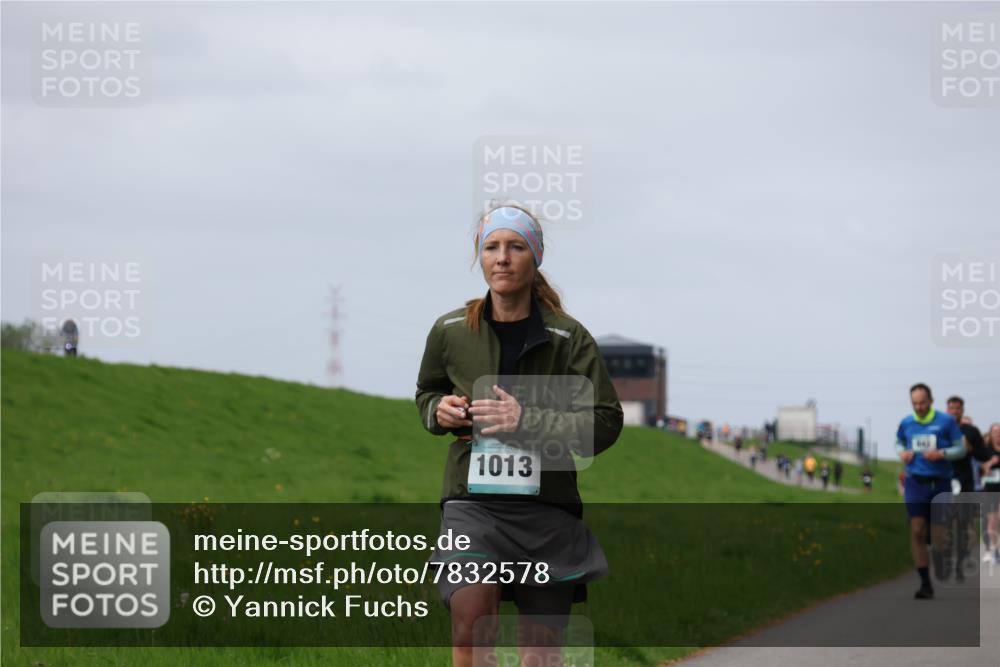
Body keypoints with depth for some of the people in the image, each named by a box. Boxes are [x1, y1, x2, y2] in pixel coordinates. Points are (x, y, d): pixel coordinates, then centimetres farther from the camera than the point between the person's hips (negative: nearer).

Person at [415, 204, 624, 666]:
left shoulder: (568, 337, -2)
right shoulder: (450, 331, 5)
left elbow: (606, 421, -5)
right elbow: (427, 391, 24)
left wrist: (528, 421, -17)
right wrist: (439, 410, 0)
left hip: (547, 505, 0)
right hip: (471, 501, 0)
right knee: (470, 620, -24)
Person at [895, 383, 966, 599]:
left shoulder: (946, 421, -2)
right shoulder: (906, 423, 7)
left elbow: (961, 449, 2)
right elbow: (899, 442, 25)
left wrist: (941, 454, -16)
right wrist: (902, 452, 3)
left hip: (940, 482, -2)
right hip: (915, 482, 2)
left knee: (941, 535, 0)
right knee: (917, 532, -10)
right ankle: (925, 583, -6)